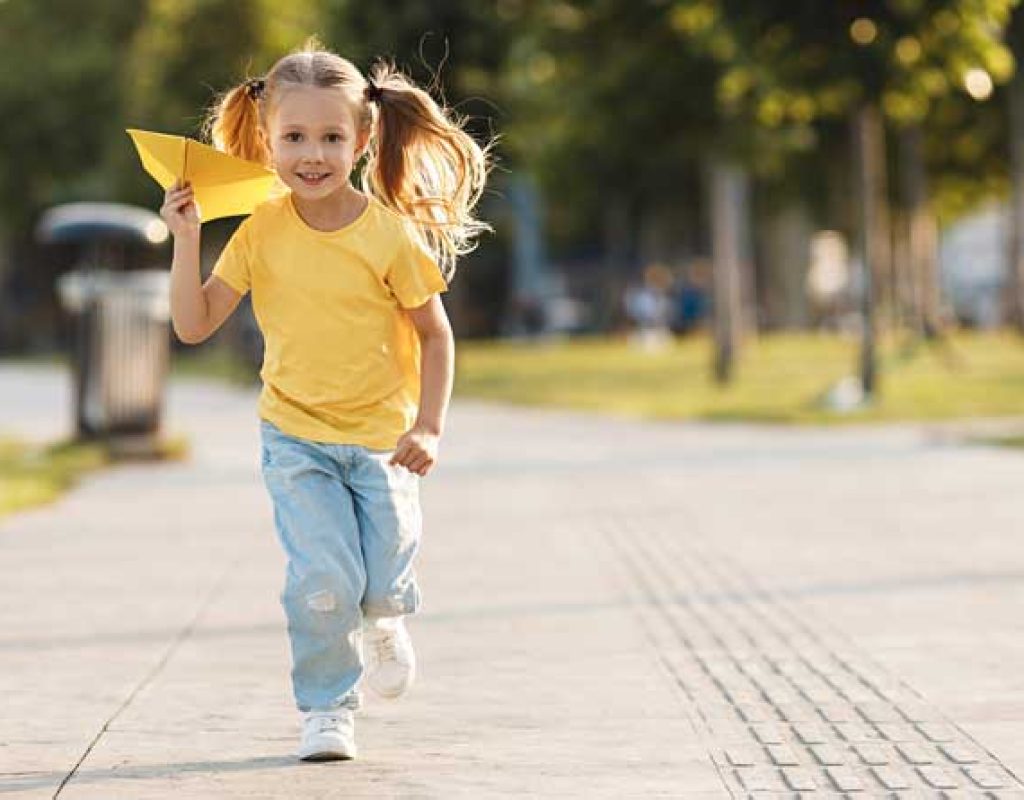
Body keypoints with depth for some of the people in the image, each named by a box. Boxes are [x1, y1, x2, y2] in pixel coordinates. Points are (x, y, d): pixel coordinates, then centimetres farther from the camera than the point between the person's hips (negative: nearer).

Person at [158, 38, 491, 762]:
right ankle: (327, 709, 7)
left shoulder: (390, 235, -14)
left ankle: (383, 621, 43)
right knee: (323, 579, -15)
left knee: (385, 581, 4)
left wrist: (429, 428, -11)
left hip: (382, 437, 0)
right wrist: (186, 238, -14)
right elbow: (194, 324, -4)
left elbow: (435, 333, -4)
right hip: (296, 438, 1)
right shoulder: (261, 231, -7)